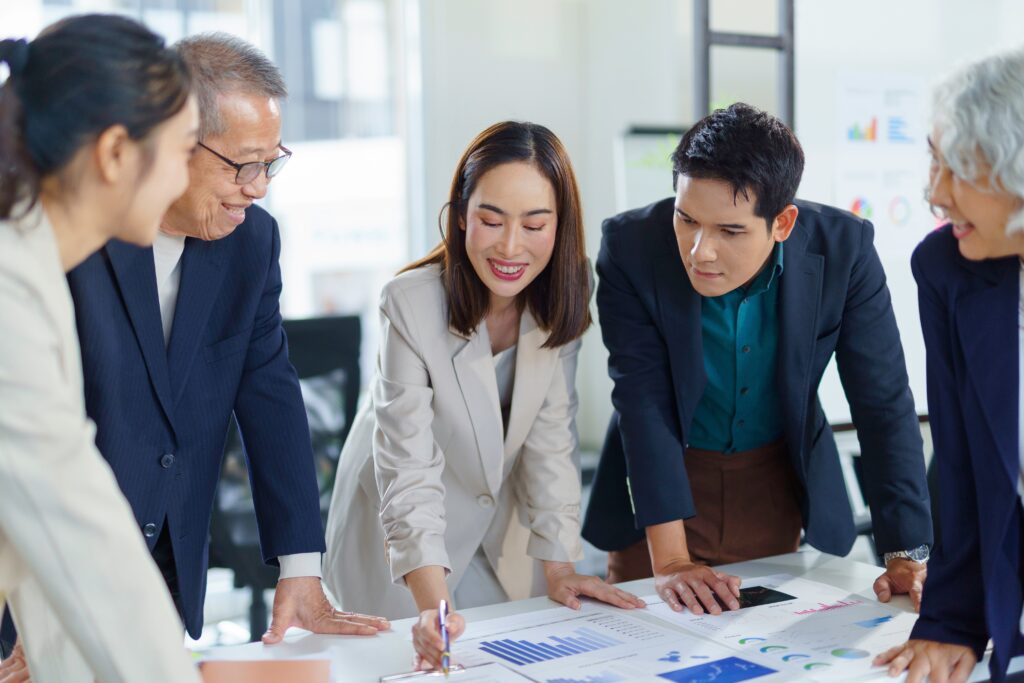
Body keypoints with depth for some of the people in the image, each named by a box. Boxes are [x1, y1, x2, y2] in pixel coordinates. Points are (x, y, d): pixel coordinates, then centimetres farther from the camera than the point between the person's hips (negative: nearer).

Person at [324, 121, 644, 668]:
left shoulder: (561, 300, -15)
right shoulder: (410, 305, -29)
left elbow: (551, 439, -11)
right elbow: (409, 467, -33)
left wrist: (558, 567, -17)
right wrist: (433, 606, -44)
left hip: (501, 526, 4)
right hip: (401, 536, -4)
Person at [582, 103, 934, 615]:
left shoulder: (843, 249, -20)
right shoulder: (631, 247, -23)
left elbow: (884, 403, -15)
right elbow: (644, 402, -24)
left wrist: (908, 557, -18)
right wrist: (670, 562, -29)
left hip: (780, 484, 2)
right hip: (662, 481, -1)